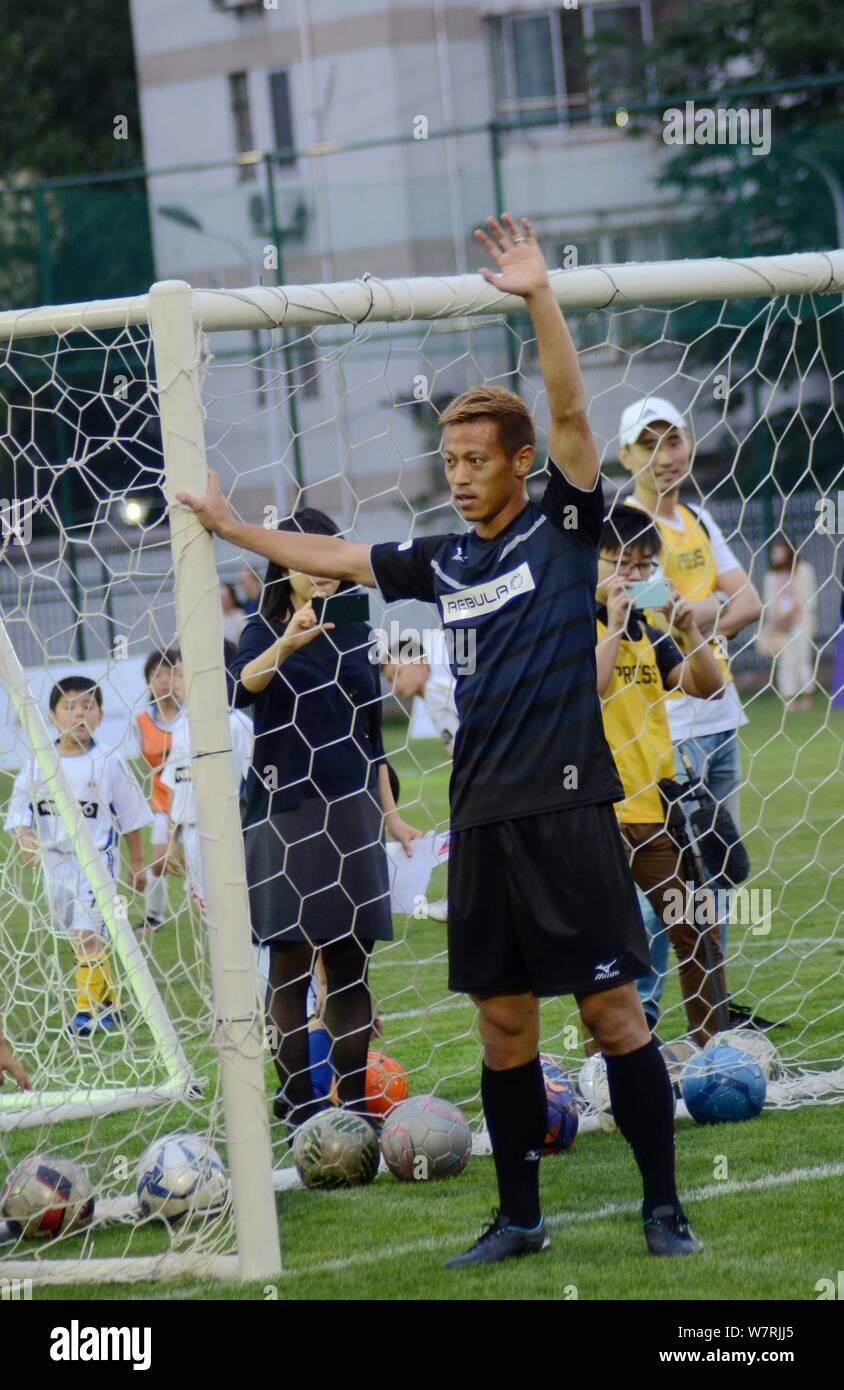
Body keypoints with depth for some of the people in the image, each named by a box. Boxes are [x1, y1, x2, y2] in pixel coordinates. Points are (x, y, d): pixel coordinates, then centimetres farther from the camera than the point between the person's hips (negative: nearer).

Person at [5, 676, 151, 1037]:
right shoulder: (37, 765, -1)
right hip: (55, 861, 4)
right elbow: (20, 808, 3)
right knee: (79, 938, 13)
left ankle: (89, 1009, -10)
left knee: (88, 934, -16)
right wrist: (26, 838, -17)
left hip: (97, 859, -4)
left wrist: (137, 863, 6)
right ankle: (108, 1004, 26)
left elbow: (131, 817, 1)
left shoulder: (109, 762, -7)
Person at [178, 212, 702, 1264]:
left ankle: (663, 1206, 2)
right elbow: (336, 558, 25)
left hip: (566, 810, -6)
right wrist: (235, 528, 27)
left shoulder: (563, 528, -1)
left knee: (611, 1010, -4)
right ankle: (518, 1217, 16)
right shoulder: (446, 562, 13)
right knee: (503, 1021, 8)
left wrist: (539, 299, -23)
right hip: (482, 818, 6)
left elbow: (570, 414, -14)